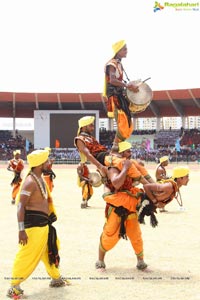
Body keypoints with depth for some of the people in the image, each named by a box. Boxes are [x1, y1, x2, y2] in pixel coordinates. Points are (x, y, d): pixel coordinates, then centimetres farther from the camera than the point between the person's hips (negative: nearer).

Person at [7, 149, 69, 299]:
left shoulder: (40, 178, 11)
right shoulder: (30, 182, -19)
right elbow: (21, 206, -24)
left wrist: (51, 215, 24)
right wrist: (21, 230, -28)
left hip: (43, 223, 10)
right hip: (33, 224, -10)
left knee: (50, 251, 21)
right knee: (28, 255, -7)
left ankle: (56, 279, 37)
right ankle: (14, 287, 2)